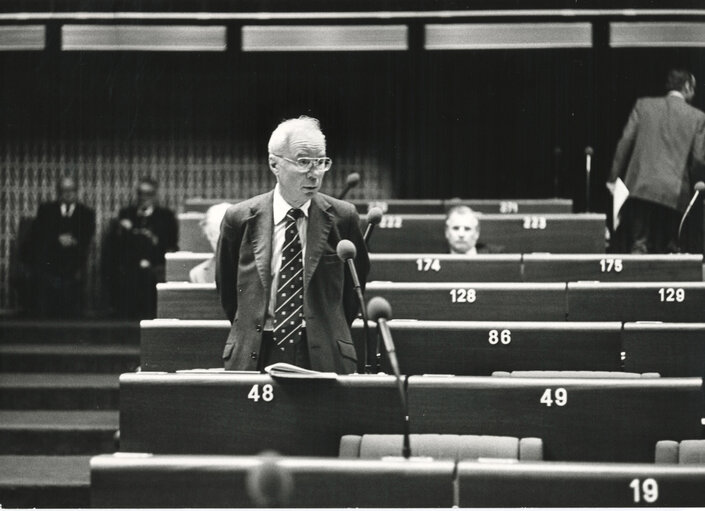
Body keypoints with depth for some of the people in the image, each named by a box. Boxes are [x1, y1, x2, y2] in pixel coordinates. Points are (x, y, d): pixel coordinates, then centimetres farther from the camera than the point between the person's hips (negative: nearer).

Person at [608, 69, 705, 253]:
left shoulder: (643, 105, 7)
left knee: (638, 246, -1)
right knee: (666, 250, 7)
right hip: (674, 194, -1)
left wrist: (614, 178, 6)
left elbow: (626, 142, 2)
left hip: (640, 188, 1)